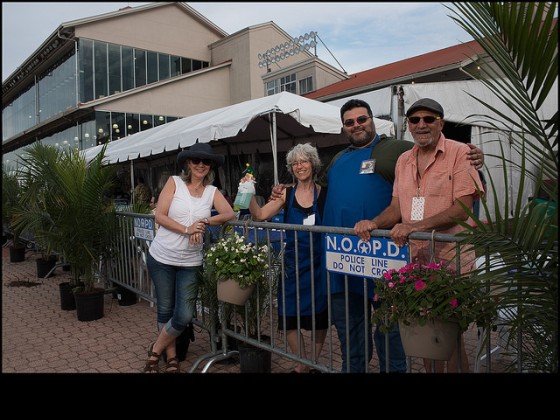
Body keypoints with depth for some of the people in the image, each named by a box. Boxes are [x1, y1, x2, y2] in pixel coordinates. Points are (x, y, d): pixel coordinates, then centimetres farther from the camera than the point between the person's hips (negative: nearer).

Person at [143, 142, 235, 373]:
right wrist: (187, 229, -19)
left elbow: (230, 214, -8)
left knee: (184, 316, -2)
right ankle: (171, 357, 31)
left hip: (190, 263, 2)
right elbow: (159, 216, -9)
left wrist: (206, 221, -21)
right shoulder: (174, 182, -2)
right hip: (161, 258, -2)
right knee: (165, 311, 10)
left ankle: (155, 350, 24)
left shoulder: (212, 191, 5)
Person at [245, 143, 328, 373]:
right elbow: (260, 215, -4)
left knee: (319, 316, 9)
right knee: (289, 317, 4)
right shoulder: (286, 194, 2)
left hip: (318, 262, -1)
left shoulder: (324, 193, -2)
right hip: (293, 262, 2)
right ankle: (303, 364, 25)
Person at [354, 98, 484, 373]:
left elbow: (463, 208, -16)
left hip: (450, 260, -5)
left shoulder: (459, 153, -7)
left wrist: (416, 225, -26)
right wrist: (374, 223, -6)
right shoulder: (403, 161, 12)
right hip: (416, 260, 6)